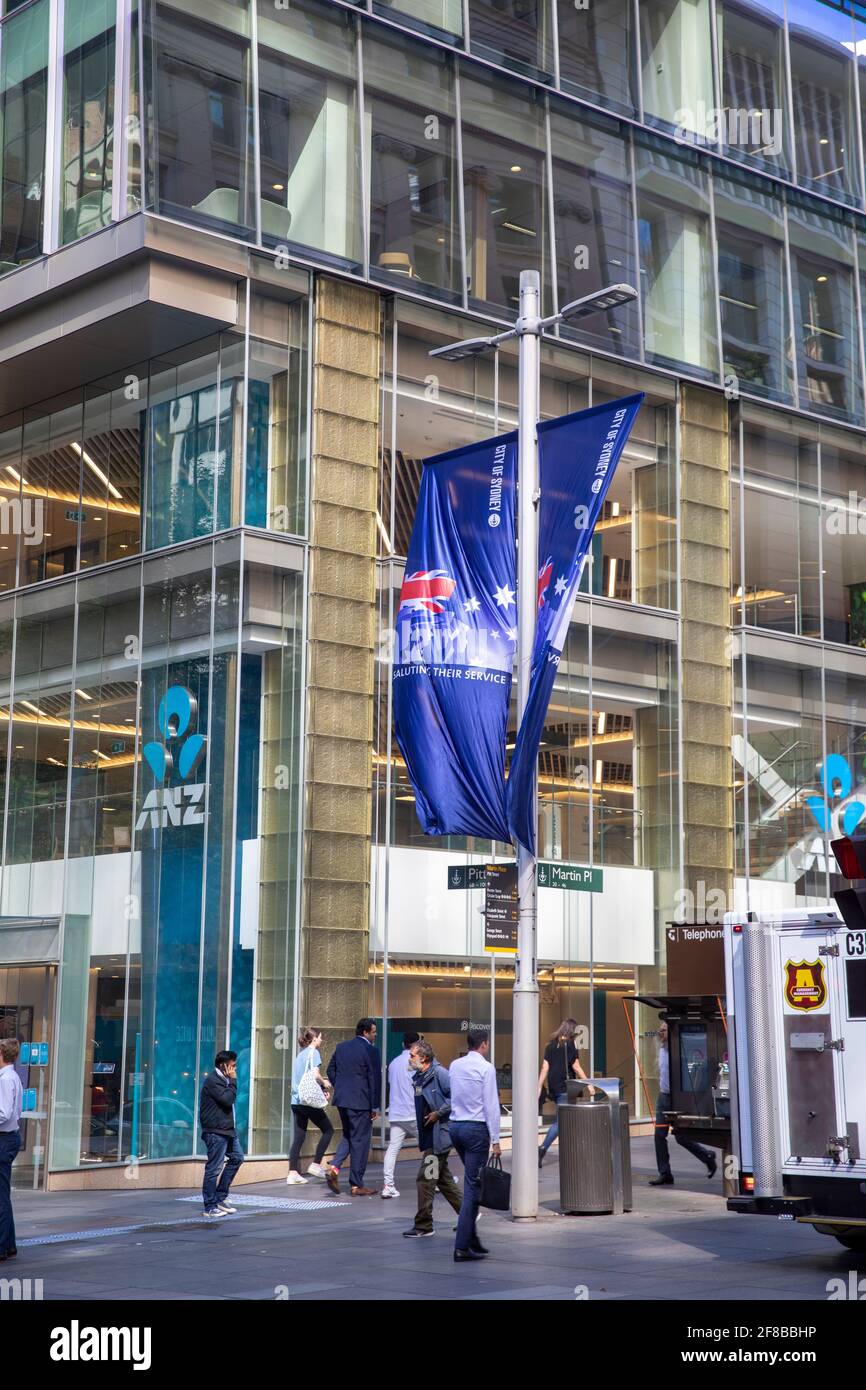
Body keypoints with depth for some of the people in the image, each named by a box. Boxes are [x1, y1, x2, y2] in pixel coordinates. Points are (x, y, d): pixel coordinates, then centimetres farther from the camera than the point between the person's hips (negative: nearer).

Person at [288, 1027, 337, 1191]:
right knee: (328, 1130, 6)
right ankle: (315, 1164, 1)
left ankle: (292, 1173, 3)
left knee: (298, 1137, 7)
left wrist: (321, 1085, 16)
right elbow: (315, 1074, -18)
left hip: (296, 1101, 8)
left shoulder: (301, 1054, 18)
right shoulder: (313, 1052, -5)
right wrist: (325, 1083, 1)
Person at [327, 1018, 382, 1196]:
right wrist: (375, 1106, -7)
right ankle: (356, 1185, 7)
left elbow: (331, 1070, 14)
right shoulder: (370, 1050, -11)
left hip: (342, 1100, 6)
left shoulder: (341, 1047, 9)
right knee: (360, 1140, 3)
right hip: (360, 1101, -6)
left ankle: (335, 1167, -2)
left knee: (348, 1136, 21)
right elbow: (375, 1079, -12)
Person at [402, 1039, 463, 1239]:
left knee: (425, 1179, -6)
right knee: (443, 1178, 16)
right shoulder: (419, 1077, 12)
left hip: (440, 1134, -10)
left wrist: (438, 1113, -18)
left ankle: (423, 1225, 1)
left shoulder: (439, 1073, -15)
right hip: (429, 1136, 10)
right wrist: (421, 1140, 16)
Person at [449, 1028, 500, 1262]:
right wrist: (495, 1140, -9)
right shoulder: (486, 1068, -10)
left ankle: (472, 1238, 17)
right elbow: (491, 1105, -11)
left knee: (472, 1182, 18)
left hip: (455, 1126, 7)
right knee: (473, 1186, -4)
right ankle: (462, 1247, -6)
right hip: (477, 1128, -7)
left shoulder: (454, 1065, 9)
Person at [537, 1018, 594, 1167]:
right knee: (559, 1121, -8)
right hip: (565, 1087, -7)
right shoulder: (570, 1044, -5)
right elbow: (576, 1067, -8)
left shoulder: (551, 1045, 11)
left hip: (553, 1088, 7)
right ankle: (543, 1149, -22)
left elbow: (544, 1068, 8)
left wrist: (539, 1087, 9)